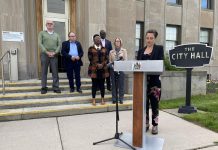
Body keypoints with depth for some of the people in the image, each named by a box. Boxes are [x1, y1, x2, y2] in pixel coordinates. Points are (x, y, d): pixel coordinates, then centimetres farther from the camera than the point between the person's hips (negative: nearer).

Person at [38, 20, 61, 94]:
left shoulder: (56, 35, 16)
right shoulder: (42, 33, 10)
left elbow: (59, 45, 6)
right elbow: (40, 44, -1)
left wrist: (54, 52, -9)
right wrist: (47, 52, -12)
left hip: (54, 55, 2)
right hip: (44, 55, -1)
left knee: (55, 72, 1)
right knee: (44, 72, 1)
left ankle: (56, 87, 6)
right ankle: (44, 88, 8)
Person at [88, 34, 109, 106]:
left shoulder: (104, 48, 12)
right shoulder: (91, 48, 3)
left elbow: (106, 58, 7)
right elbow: (90, 59, -4)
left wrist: (102, 64, -10)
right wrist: (97, 65, -13)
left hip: (103, 68, 3)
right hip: (94, 69, -2)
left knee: (102, 84, 6)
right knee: (94, 84, 0)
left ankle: (102, 99, 15)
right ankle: (93, 99, 10)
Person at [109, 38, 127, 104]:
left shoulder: (124, 50, 8)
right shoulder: (111, 52, 11)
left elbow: (126, 60, 2)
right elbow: (110, 61, 9)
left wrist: (122, 57, -17)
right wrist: (112, 65, -8)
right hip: (113, 69, 1)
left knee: (121, 84, 0)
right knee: (114, 84, 3)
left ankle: (121, 99, 9)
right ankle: (114, 99, 12)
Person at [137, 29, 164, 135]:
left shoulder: (159, 48, 3)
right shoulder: (141, 50, 15)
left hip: (154, 79, -3)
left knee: (154, 103, 1)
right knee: (144, 102, 8)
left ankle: (155, 125, 14)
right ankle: (145, 124, 21)